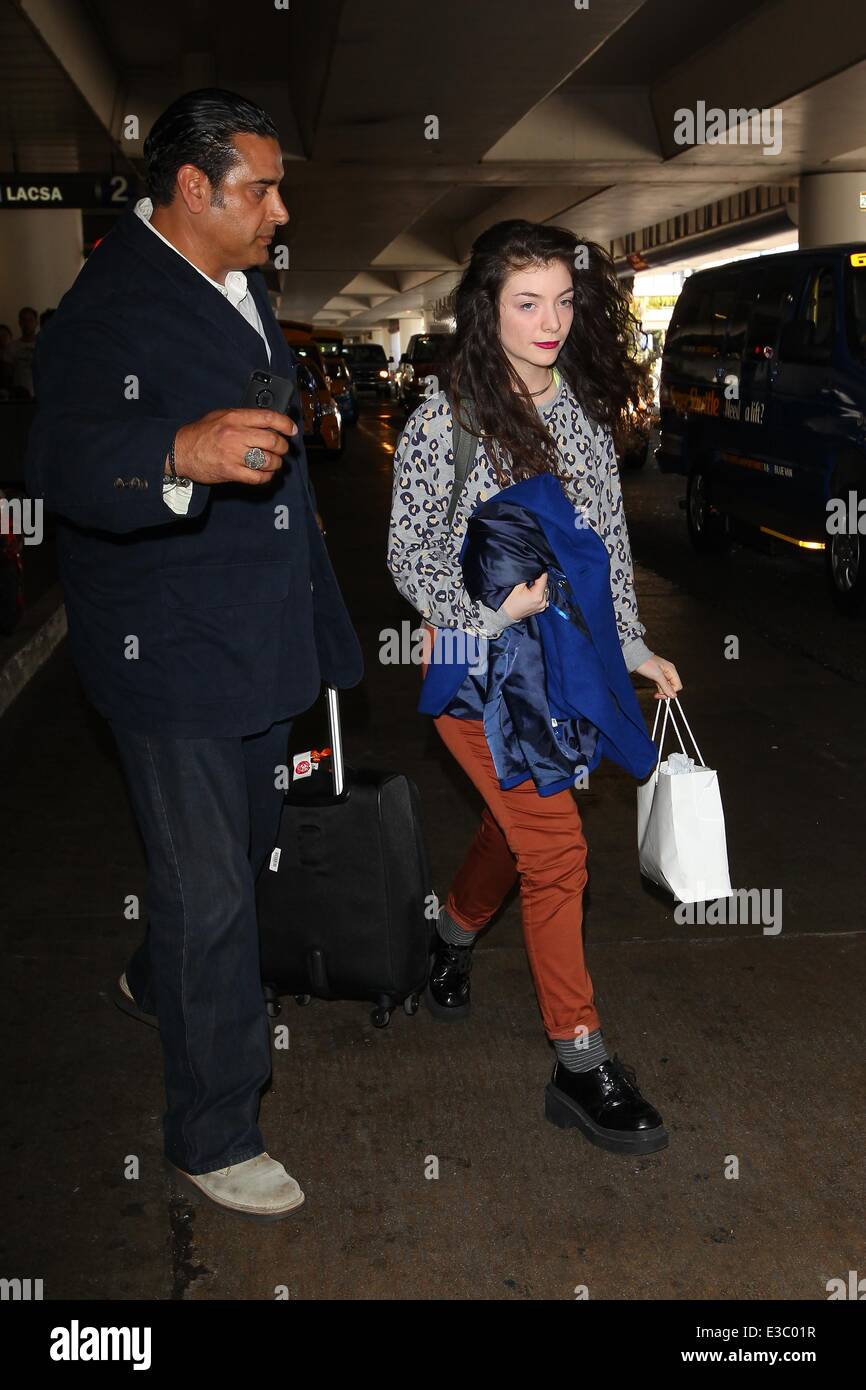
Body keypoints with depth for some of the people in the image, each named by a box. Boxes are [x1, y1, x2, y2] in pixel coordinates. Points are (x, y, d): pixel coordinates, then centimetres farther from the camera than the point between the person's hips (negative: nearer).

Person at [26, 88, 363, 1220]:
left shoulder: (238, 283, 12)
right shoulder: (112, 306, -19)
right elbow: (63, 461, -35)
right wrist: (183, 452, -54)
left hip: (261, 633, 9)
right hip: (172, 652, -9)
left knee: (243, 843, 24)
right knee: (209, 894, -1)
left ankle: (161, 983, 52)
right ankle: (213, 1139, 16)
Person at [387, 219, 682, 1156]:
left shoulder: (586, 411, 3)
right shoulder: (443, 422, -12)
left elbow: (610, 539, 10)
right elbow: (408, 556, -8)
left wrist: (632, 645, 9)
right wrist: (495, 603, -20)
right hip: (480, 668, -6)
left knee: (517, 824, 19)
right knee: (557, 852, -5)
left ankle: (455, 934, 50)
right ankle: (581, 1065, 8)